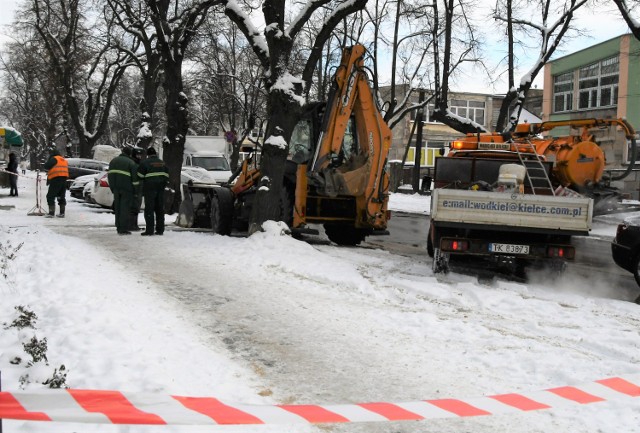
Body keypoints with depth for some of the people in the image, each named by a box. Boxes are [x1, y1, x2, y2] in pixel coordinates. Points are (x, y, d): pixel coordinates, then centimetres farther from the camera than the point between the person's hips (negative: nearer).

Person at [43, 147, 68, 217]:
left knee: (50, 196, -3)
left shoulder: (54, 159, -6)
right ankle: (62, 213, 14)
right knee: (61, 197, 15)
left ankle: (51, 213, -11)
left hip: (56, 179, -8)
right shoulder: (64, 160, 20)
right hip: (64, 179, 8)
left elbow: (46, 166, -11)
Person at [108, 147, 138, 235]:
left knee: (118, 207, 11)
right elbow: (134, 178, -8)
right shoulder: (131, 163, -4)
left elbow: (109, 175, 14)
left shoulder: (113, 161, 14)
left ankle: (119, 227, 12)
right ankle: (123, 229, -6)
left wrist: (112, 187, 17)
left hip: (116, 188, 5)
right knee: (125, 208, -3)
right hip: (127, 188, -5)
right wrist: (135, 190, 1)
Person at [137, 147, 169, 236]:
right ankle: (160, 229, 8)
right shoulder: (162, 163, 13)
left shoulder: (145, 163, -6)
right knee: (160, 209, 9)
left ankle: (149, 230, -7)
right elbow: (167, 176, 16)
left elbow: (140, 176, -3)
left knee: (149, 209, -4)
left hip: (149, 189, -5)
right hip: (160, 189, 5)